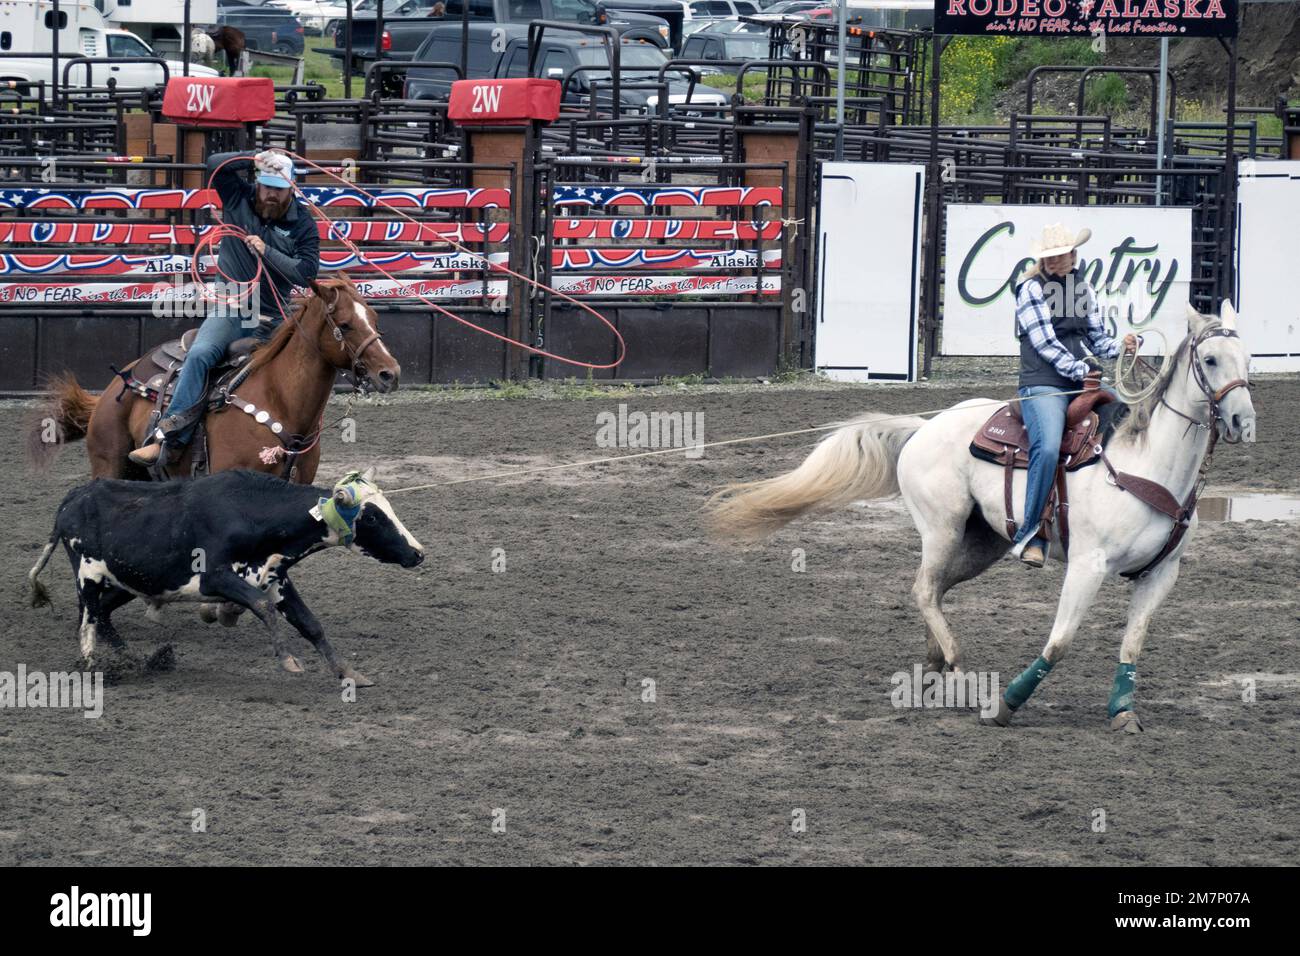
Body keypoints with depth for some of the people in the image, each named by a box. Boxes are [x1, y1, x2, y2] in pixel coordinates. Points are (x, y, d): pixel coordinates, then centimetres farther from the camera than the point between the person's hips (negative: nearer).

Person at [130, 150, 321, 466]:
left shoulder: (303, 223, 2)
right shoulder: (239, 198, 4)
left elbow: (307, 272, -7)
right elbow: (215, 164, -7)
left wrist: (267, 251, -15)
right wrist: (256, 159, -11)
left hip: (270, 322, 2)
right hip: (227, 312, -2)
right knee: (199, 354, -27)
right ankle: (171, 438, -33)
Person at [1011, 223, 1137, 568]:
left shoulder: (1084, 289, 17)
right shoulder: (1031, 289, -1)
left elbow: (1097, 339, 20)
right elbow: (1045, 342, -10)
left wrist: (1122, 347, -3)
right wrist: (1080, 370, -19)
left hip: (1083, 384, 7)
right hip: (1043, 385, -7)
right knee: (1048, 448, -30)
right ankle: (1030, 536, -25)